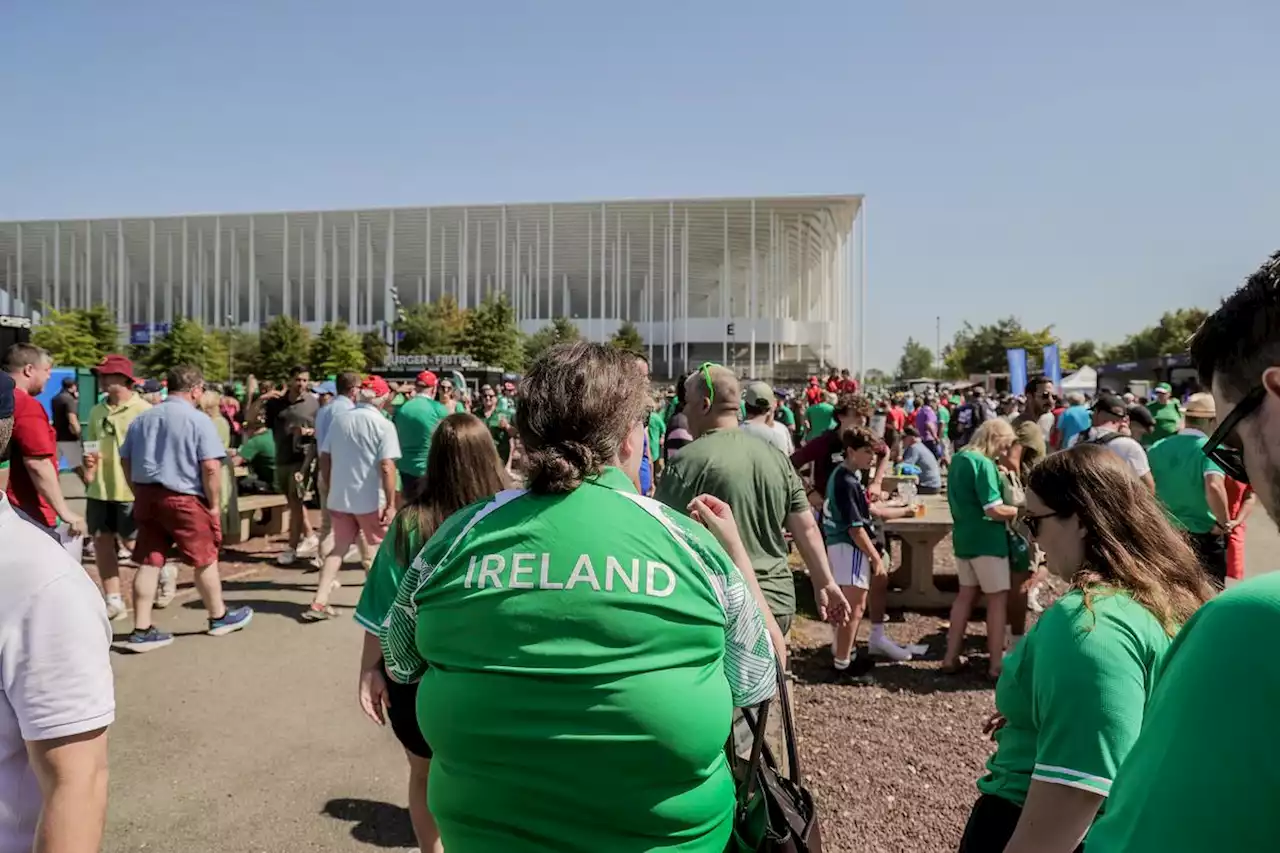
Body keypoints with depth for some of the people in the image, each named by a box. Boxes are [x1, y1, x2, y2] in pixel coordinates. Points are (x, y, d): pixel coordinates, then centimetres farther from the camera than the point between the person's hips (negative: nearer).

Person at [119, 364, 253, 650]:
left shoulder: (142, 418, 11)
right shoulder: (198, 420, -11)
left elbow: (125, 461, 15)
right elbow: (211, 467, -17)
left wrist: (140, 493, 21)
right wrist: (214, 504, -8)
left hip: (146, 497, 6)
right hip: (183, 499, -6)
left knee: (149, 563, 8)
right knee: (206, 560, 9)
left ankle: (142, 631, 8)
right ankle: (220, 617, 24)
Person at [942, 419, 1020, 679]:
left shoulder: (957, 459, 9)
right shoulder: (984, 463, -19)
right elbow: (995, 510, -22)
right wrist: (1020, 511, -7)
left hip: (963, 537, 8)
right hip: (986, 540, -8)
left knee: (966, 594, 16)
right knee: (998, 598, 4)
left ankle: (951, 657, 20)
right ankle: (996, 664, 10)